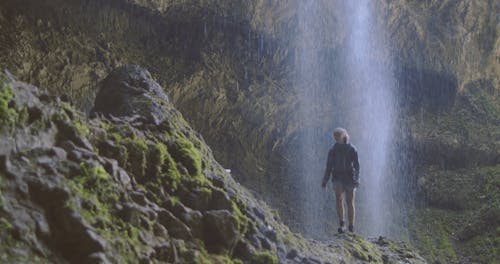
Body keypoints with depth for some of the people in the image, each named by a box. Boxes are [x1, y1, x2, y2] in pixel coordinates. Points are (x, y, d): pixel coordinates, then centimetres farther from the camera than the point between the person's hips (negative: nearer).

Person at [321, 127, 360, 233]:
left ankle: (351, 228, 9)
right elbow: (329, 167, 11)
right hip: (338, 178, 2)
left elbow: (356, 165, -6)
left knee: (350, 202, 0)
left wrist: (357, 179, -18)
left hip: (349, 178, -2)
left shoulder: (352, 149, -2)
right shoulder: (332, 150, 6)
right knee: (339, 198, -18)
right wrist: (325, 181, 4)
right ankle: (341, 224, -17)